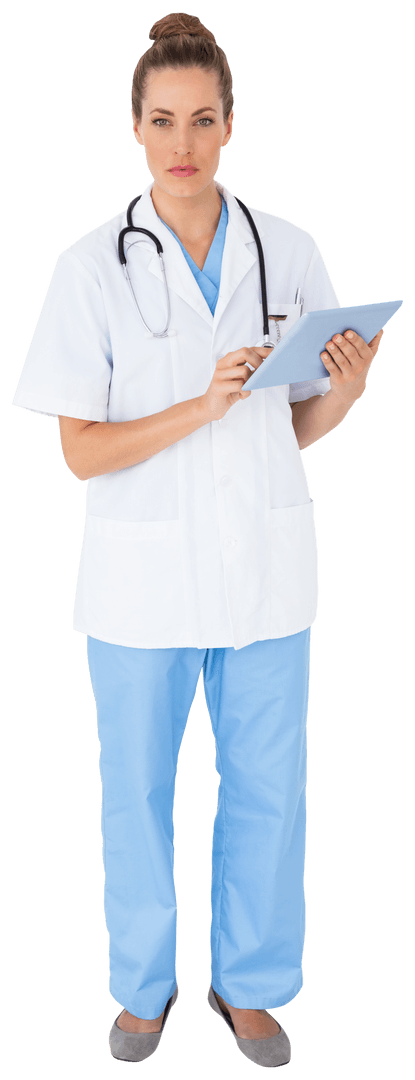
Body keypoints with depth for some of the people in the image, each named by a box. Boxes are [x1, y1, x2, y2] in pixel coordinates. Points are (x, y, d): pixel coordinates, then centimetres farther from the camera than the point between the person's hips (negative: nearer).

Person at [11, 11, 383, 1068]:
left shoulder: (289, 251, 0)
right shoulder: (92, 266, -6)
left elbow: (301, 426, 6)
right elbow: (82, 452, -9)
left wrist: (345, 387, -16)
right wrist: (205, 403, -23)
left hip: (265, 566, 2)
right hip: (143, 574, -1)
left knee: (267, 786, 12)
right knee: (137, 791, 12)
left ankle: (248, 984, 34)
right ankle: (144, 986, 35)